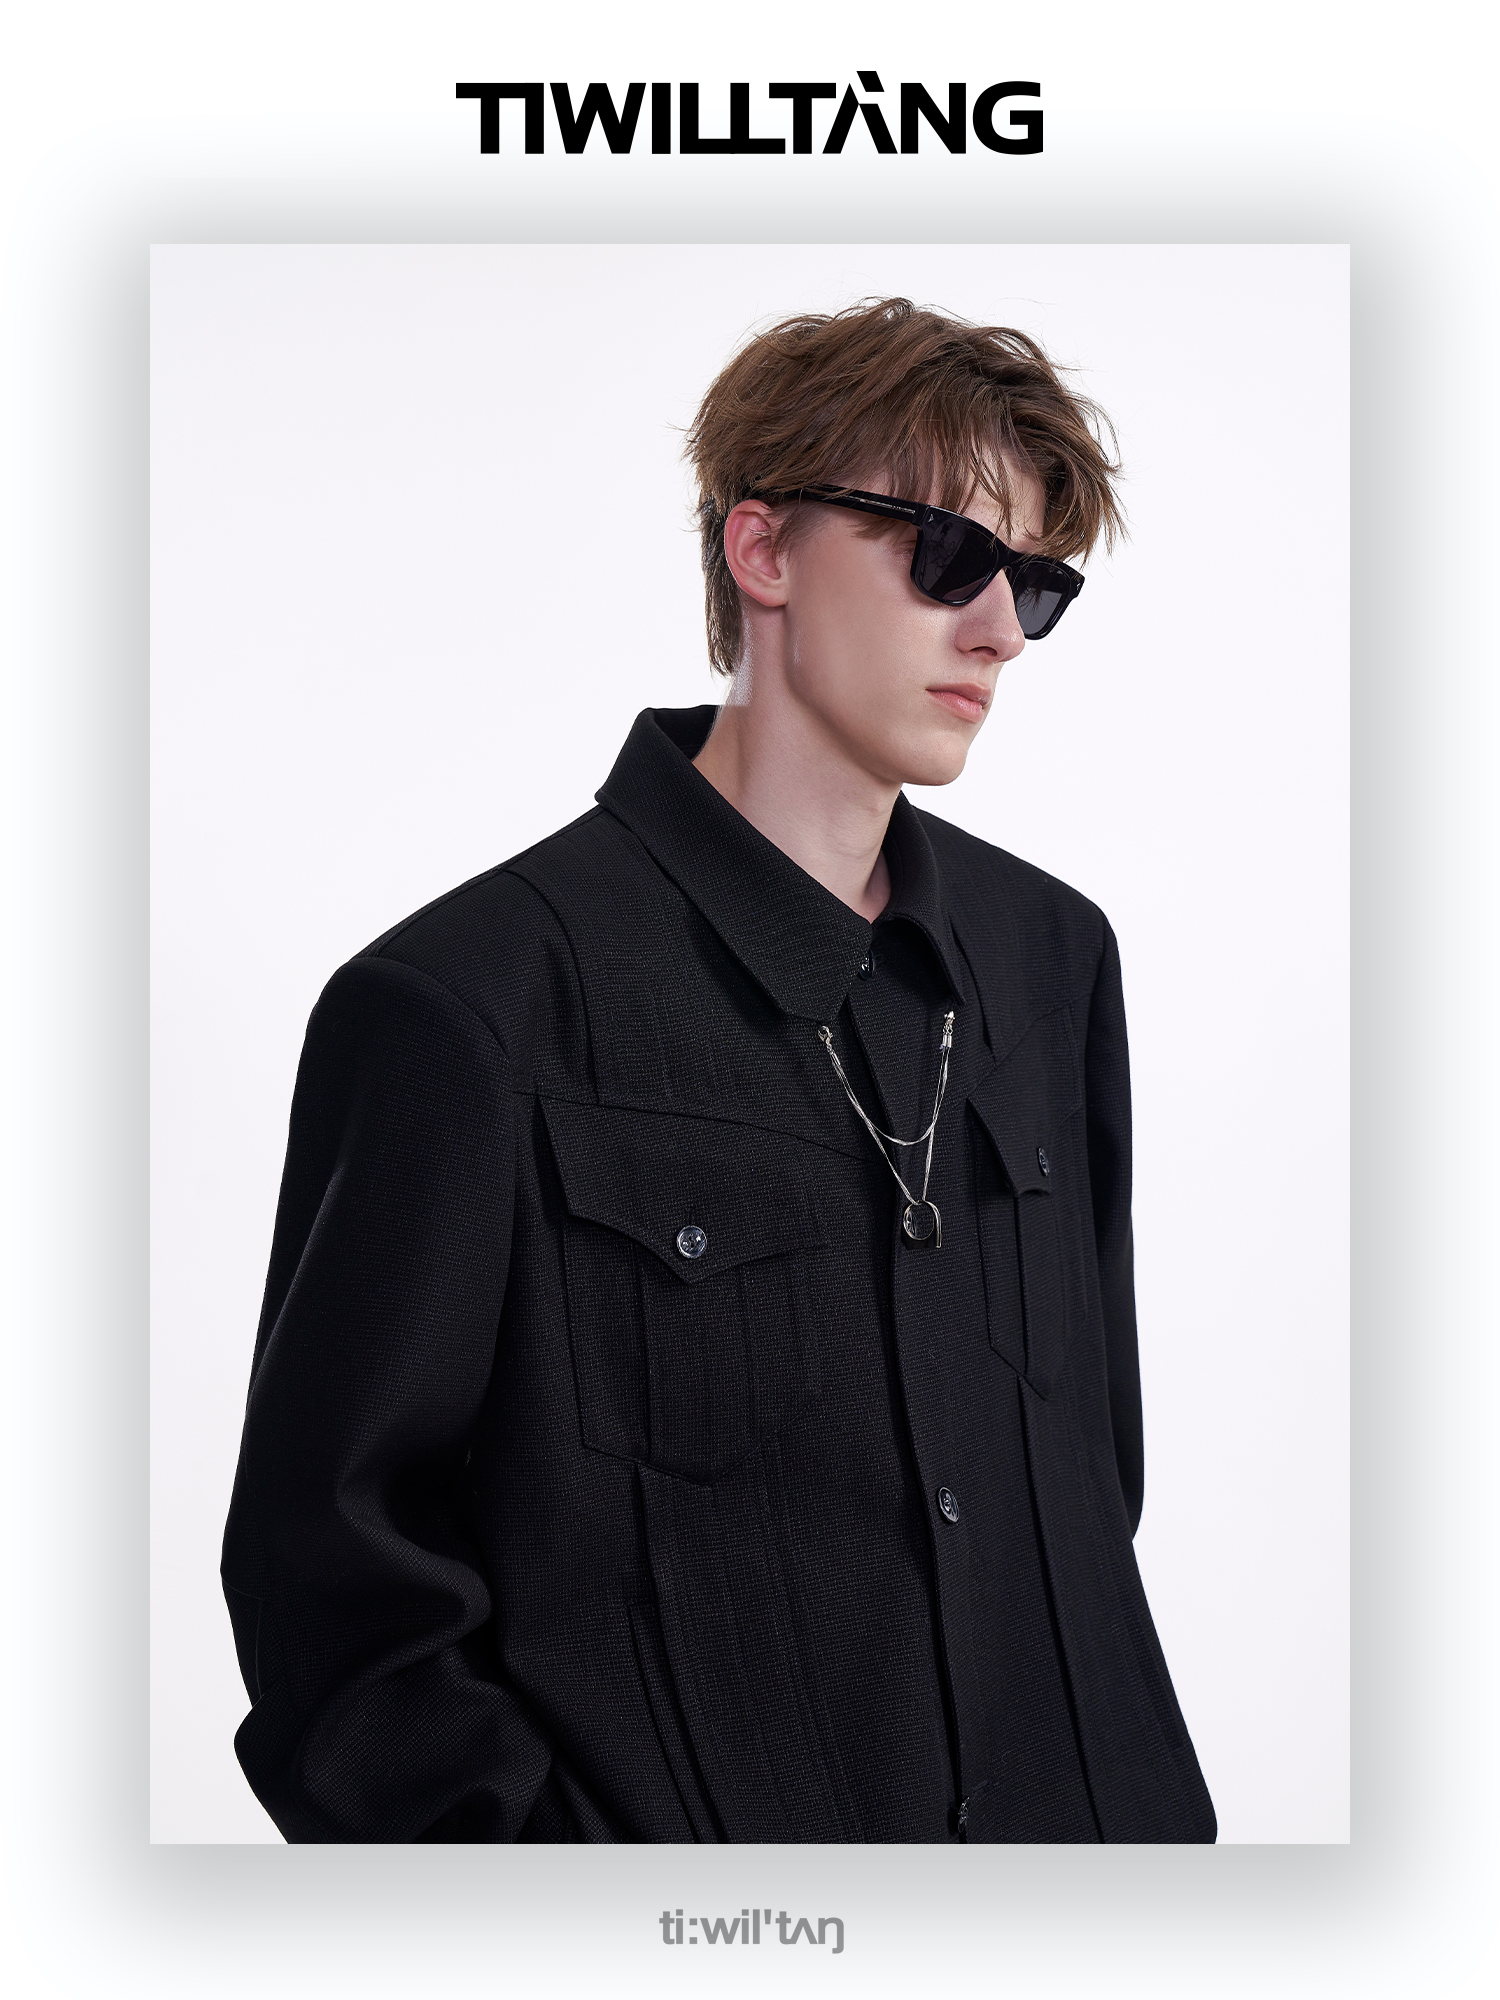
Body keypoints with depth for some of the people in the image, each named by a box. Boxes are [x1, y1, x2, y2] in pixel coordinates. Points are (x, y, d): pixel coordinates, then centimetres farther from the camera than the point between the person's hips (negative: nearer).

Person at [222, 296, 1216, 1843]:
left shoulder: (1052, 953, 5)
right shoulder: (465, 1007, -16)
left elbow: (1094, 1442, 12)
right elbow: (338, 1584, -13)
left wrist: (1125, 1773, 8)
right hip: (678, 1820, -5)